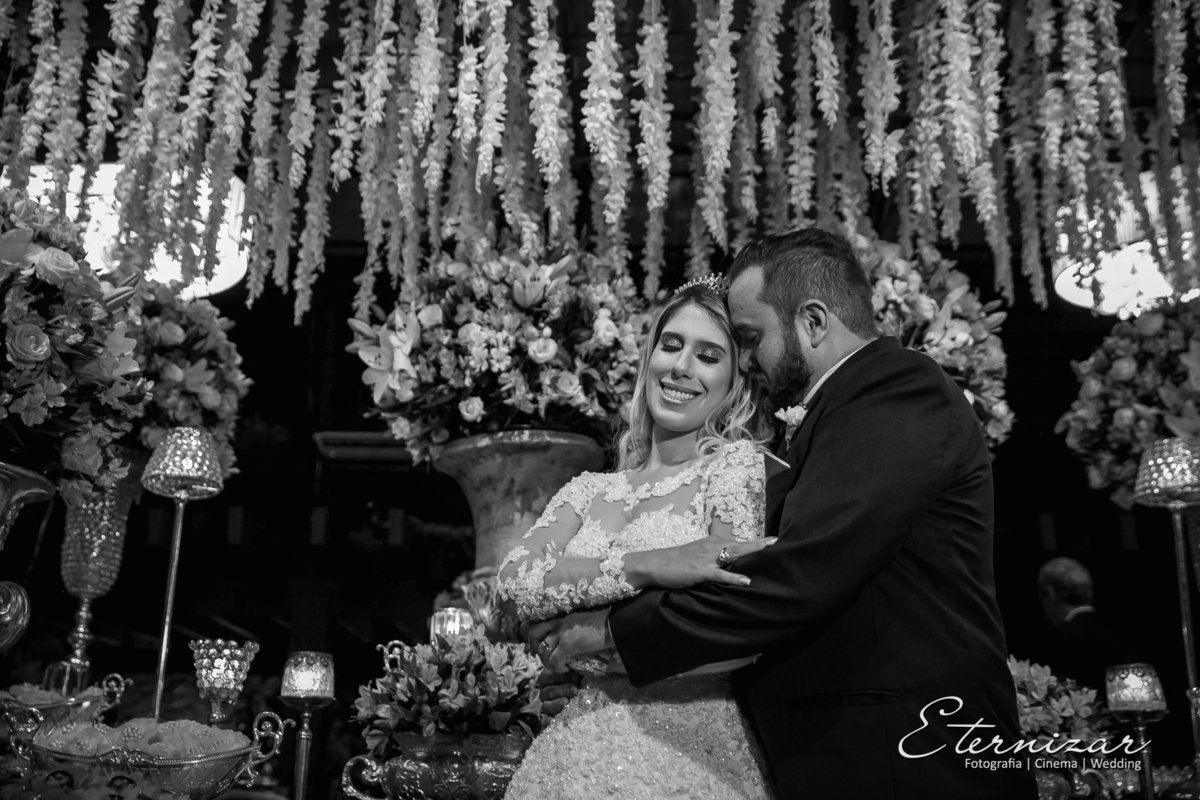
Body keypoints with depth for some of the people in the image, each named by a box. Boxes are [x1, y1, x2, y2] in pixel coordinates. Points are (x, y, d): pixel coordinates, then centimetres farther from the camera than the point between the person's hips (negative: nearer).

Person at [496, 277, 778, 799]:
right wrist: (645, 567, -25)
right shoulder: (589, 491, 8)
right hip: (580, 753, 4)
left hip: (693, 753, -4)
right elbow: (512, 584, -9)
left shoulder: (738, 463, -6)